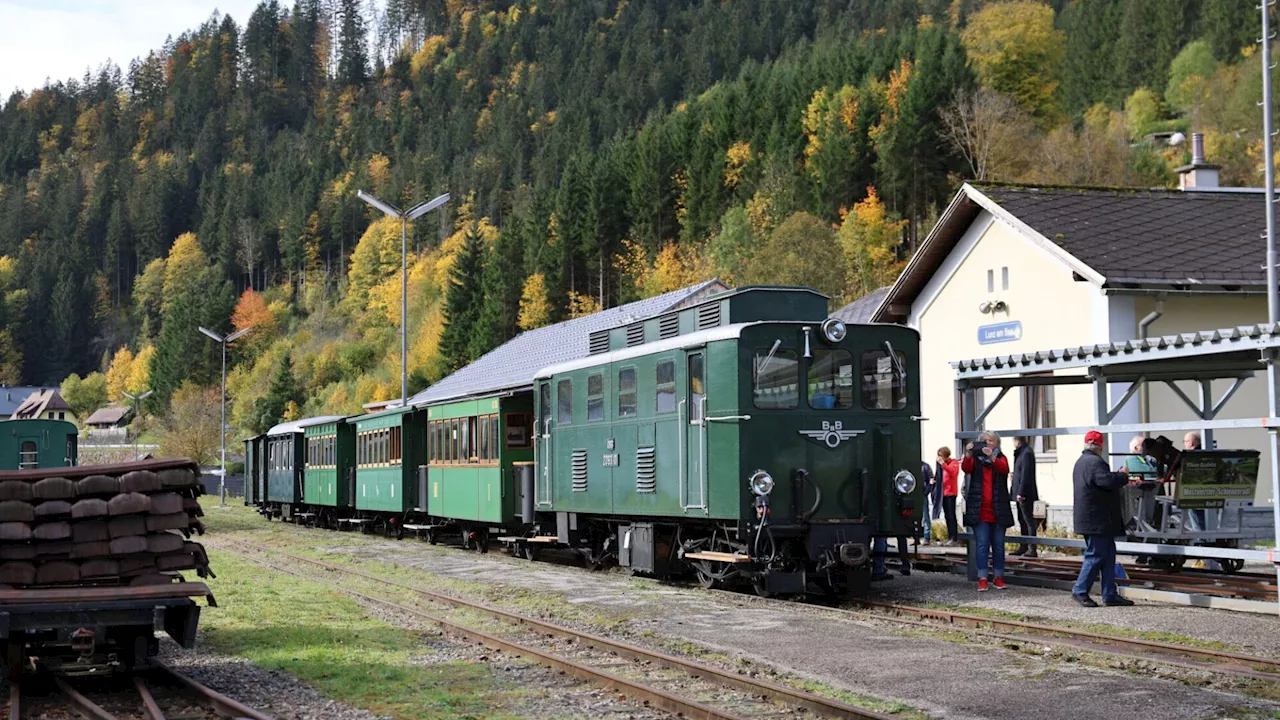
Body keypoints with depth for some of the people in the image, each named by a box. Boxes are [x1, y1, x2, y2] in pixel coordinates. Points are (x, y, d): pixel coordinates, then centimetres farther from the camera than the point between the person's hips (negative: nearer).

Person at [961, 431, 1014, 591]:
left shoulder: (1001, 458, 9)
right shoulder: (975, 459, 8)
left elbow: (1004, 469, -14)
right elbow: (966, 468, -11)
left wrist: (992, 457, -31)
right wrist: (968, 455, -30)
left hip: (998, 510, 1)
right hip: (980, 510, -1)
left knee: (998, 545, 6)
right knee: (982, 545, -4)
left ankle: (999, 578, 14)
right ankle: (982, 579, -3)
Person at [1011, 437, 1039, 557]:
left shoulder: (1026, 453, -16)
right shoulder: (1022, 452, 14)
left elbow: (1026, 474, -20)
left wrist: (1021, 492, -21)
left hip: (1025, 493, -10)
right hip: (1021, 493, 10)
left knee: (1028, 520, -7)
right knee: (1022, 520, 14)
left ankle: (1032, 549, -6)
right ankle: (1024, 547, 21)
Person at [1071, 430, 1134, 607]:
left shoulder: (1081, 462, 18)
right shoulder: (1095, 462, -16)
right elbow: (1108, 481, -28)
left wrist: (1117, 475, 12)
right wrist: (1123, 475, -11)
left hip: (1089, 519, 11)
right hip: (1098, 520, -11)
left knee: (1108, 556, 12)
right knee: (1096, 555, -4)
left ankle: (1110, 594, 13)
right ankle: (1080, 591, 1)